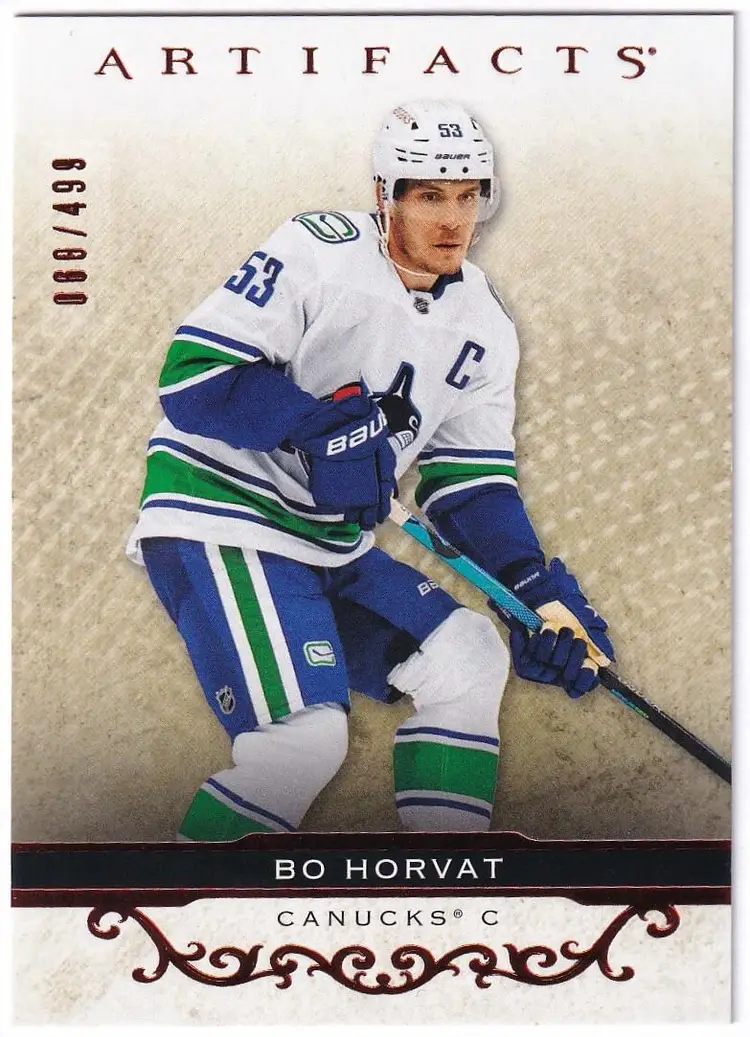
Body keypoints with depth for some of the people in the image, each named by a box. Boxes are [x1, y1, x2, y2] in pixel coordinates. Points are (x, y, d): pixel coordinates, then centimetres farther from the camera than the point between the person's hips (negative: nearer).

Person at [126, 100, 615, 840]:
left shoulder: (484, 326, 8)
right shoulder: (318, 250, -14)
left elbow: (471, 480, 7)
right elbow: (192, 375, -18)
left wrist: (539, 589, -7)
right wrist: (320, 424, -28)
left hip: (337, 544, 8)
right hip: (218, 511, -8)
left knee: (470, 660, 6)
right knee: (307, 736, -22)